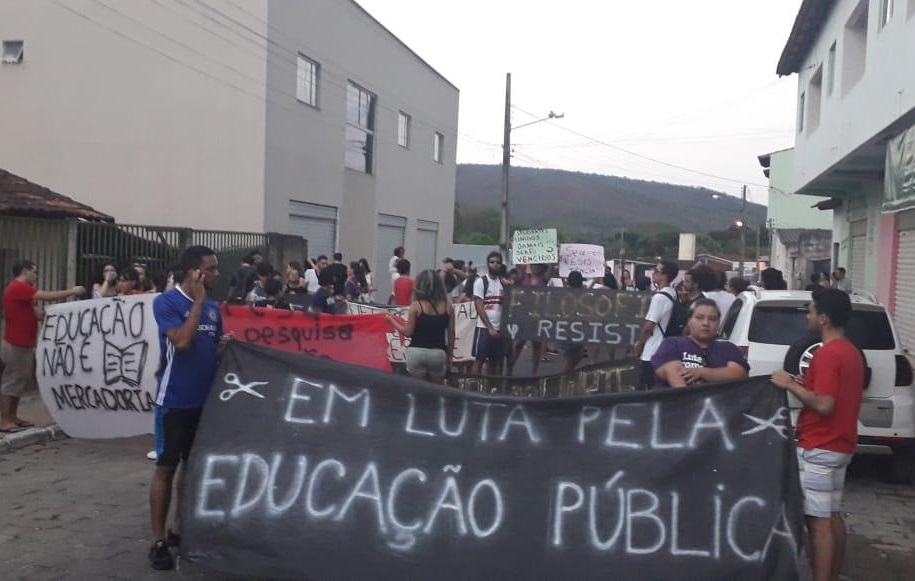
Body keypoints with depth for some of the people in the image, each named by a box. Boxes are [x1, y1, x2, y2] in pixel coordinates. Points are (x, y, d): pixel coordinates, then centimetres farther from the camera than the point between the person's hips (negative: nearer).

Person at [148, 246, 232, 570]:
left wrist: (226, 345, -5)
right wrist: (198, 301, -17)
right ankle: (158, 541, 10)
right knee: (166, 468, 1)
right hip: (175, 400, -6)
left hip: (205, 399, 7)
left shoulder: (213, 307, 8)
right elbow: (181, 341, -25)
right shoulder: (166, 302, -11)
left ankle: (180, 529, 27)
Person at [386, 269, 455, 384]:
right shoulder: (447, 306, 3)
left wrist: (392, 321, 9)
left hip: (417, 352, -2)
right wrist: (450, 355, 17)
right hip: (438, 353, 2)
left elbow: (408, 332, -4)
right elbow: (451, 334, 6)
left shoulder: (416, 305, -5)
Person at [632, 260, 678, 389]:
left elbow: (649, 325, -18)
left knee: (647, 387, -3)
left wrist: (639, 343, -2)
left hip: (653, 351, -9)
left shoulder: (659, 297, -19)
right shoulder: (672, 294, 9)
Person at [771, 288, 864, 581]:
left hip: (819, 448, -10)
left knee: (818, 519, -5)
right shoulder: (851, 351, 12)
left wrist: (790, 385, -15)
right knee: (832, 515, 16)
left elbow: (824, 404, -25)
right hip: (839, 445, 10)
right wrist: (807, 383, 15)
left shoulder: (827, 353, -19)